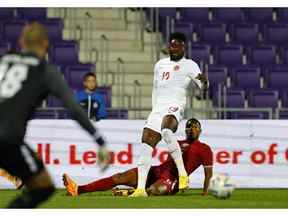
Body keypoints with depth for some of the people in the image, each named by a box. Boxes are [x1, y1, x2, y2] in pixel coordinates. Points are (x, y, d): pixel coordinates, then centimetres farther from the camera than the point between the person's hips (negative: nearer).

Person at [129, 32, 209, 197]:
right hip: (158, 107, 6)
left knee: (166, 130, -38)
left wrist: (204, 81, -31)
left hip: (174, 106, -6)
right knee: (146, 145, -6)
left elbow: (203, 86, -7)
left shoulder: (189, 65, 4)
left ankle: (183, 175, -34)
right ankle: (141, 188, -5)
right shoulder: (160, 64, 22)